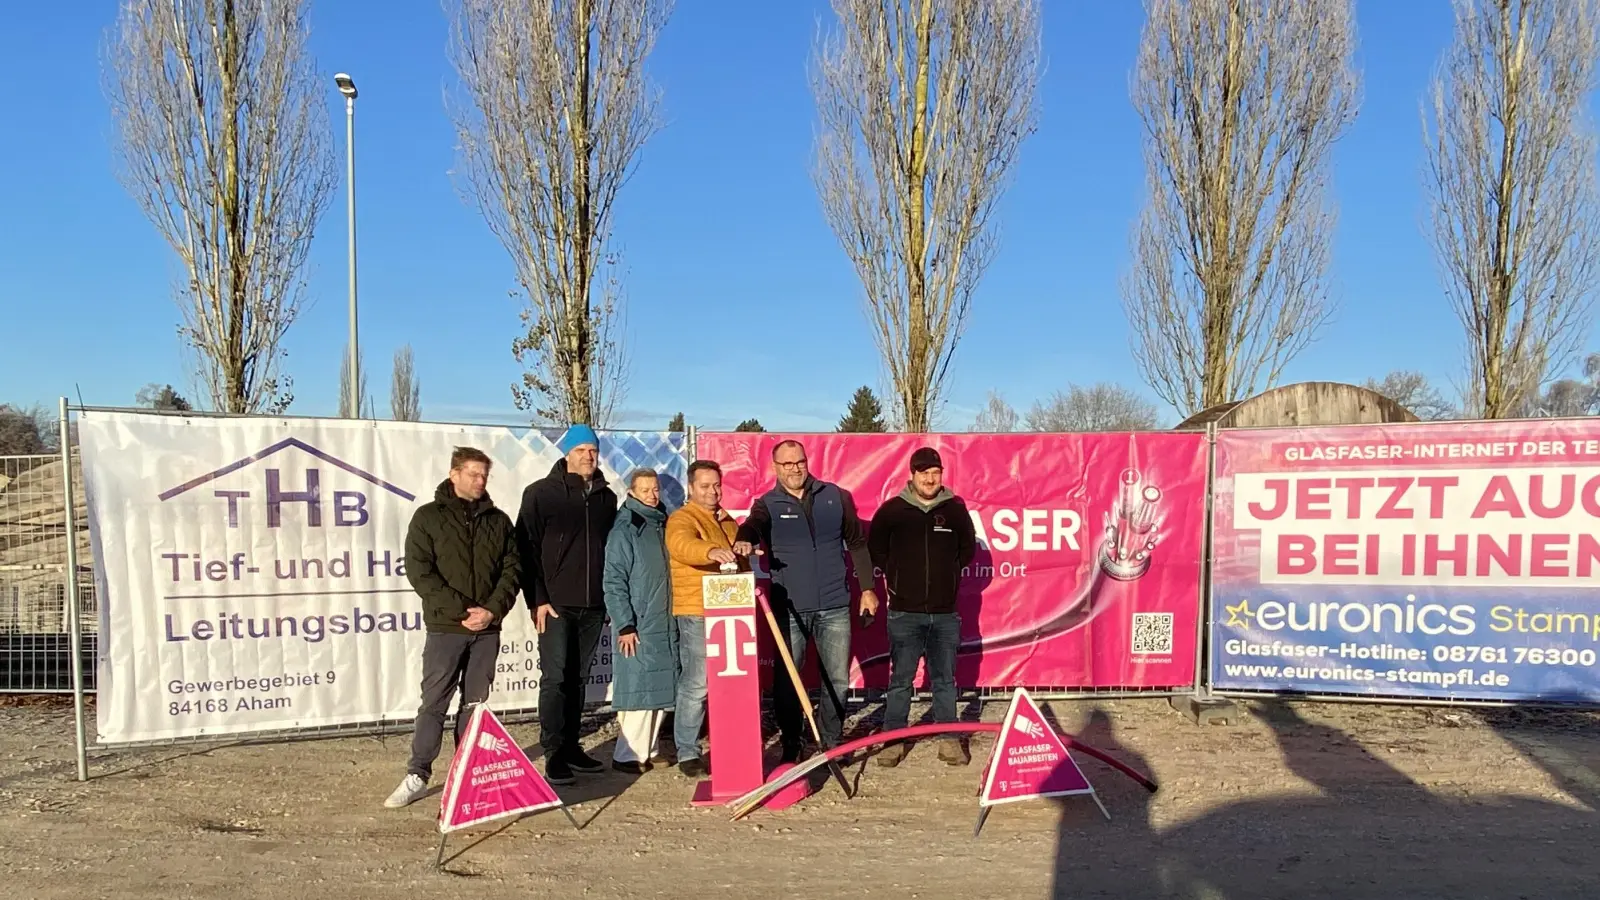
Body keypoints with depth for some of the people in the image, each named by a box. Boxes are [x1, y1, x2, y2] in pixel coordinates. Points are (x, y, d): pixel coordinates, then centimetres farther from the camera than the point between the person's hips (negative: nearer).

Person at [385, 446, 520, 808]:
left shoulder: (498, 521, 10)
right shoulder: (428, 517, 1)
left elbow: (511, 569, 7)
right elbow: (419, 571, -7)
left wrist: (492, 609, -9)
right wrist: (461, 610, -14)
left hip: (487, 629, 3)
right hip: (445, 628, -3)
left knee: (475, 704, 9)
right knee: (434, 703, -1)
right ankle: (417, 777, 7)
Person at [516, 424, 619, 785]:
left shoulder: (606, 497, 12)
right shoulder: (541, 493, -2)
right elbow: (526, 549, -6)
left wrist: (610, 598, 10)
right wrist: (537, 599, -11)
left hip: (593, 606, 4)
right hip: (556, 604, -4)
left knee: (578, 679, 10)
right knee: (555, 678, -5)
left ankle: (571, 746, 19)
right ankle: (554, 754, -1)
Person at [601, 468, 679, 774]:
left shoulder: (662, 525, 12)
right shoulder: (625, 530, -8)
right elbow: (614, 583, -11)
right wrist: (625, 625, -15)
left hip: (665, 625, 7)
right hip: (638, 628, -7)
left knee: (661, 691, 10)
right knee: (639, 691, -6)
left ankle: (646, 749, 21)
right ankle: (628, 755, 4)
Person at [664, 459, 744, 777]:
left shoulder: (727, 521, 19)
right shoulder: (682, 519, -7)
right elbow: (681, 544, -31)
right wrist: (711, 551, -48)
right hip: (697, 614, -8)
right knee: (696, 685, -8)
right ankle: (687, 753, 0)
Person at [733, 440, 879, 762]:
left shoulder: (835, 497, 6)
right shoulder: (768, 504, 1)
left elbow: (857, 542, 11)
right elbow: (752, 526, -21)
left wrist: (867, 588, 9)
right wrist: (745, 541, -45)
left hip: (835, 606, 1)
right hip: (789, 608, -1)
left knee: (837, 680, 7)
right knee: (786, 681, 3)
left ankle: (833, 742, 22)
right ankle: (791, 745, 18)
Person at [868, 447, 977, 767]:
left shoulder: (955, 508, 2)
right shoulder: (893, 509, -3)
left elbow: (968, 547, 18)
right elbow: (875, 548, 11)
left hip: (945, 612, 1)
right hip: (905, 611, -1)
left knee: (945, 679, 8)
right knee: (901, 679, 4)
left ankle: (949, 740, 17)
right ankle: (894, 740, 12)